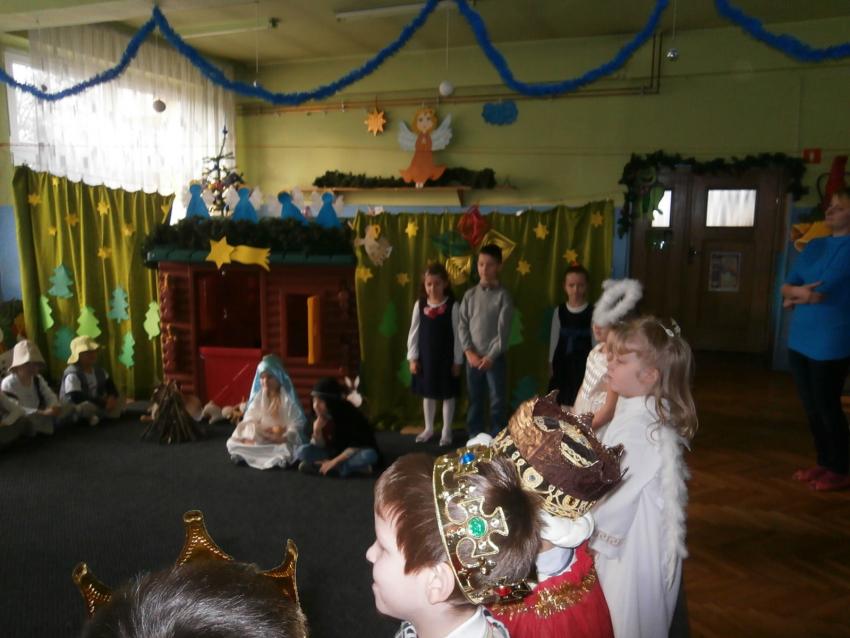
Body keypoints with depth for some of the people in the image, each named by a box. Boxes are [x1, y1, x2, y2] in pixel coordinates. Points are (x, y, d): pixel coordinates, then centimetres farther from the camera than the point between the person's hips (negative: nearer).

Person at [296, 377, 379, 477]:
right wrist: (317, 430, -25)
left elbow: (356, 446, -23)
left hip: (355, 453, -4)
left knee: (369, 455, -37)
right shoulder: (320, 417, -8)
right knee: (302, 451, -18)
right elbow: (321, 447, -7)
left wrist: (334, 461, -25)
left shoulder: (350, 414, -21)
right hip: (335, 453, 4)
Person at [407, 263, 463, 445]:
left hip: (446, 358, -3)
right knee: (427, 393, 15)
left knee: (448, 394, 8)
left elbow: (457, 334, -7)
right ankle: (429, 428, 31)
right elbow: (414, 332, 2)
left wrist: (457, 360, -7)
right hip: (425, 357, 3)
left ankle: (446, 431, 23)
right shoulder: (420, 304, -3)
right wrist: (412, 357, 0)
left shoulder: (452, 306, -10)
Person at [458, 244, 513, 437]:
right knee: (474, 400, 12)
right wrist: (469, 352, -9)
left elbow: (504, 330, -9)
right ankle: (474, 439, 25)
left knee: (497, 401, 3)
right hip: (473, 358, 3)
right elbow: (462, 326, 2)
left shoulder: (503, 296, -5)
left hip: (495, 358, -3)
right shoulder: (470, 295, 4)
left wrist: (491, 357, -14)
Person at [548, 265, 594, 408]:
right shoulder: (559, 311, 2)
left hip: (583, 364, -3)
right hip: (561, 363, 3)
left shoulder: (593, 312, -7)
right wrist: (551, 363, 10)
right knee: (558, 404, 7)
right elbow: (554, 339, 9)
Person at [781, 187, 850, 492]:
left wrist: (795, 296, 1)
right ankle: (823, 462, 29)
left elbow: (822, 291, -18)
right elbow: (786, 287, 9)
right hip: (800, 339, 7)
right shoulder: (814, 246, 13)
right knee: (811, 407, 14)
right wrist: (797, 291, -13)